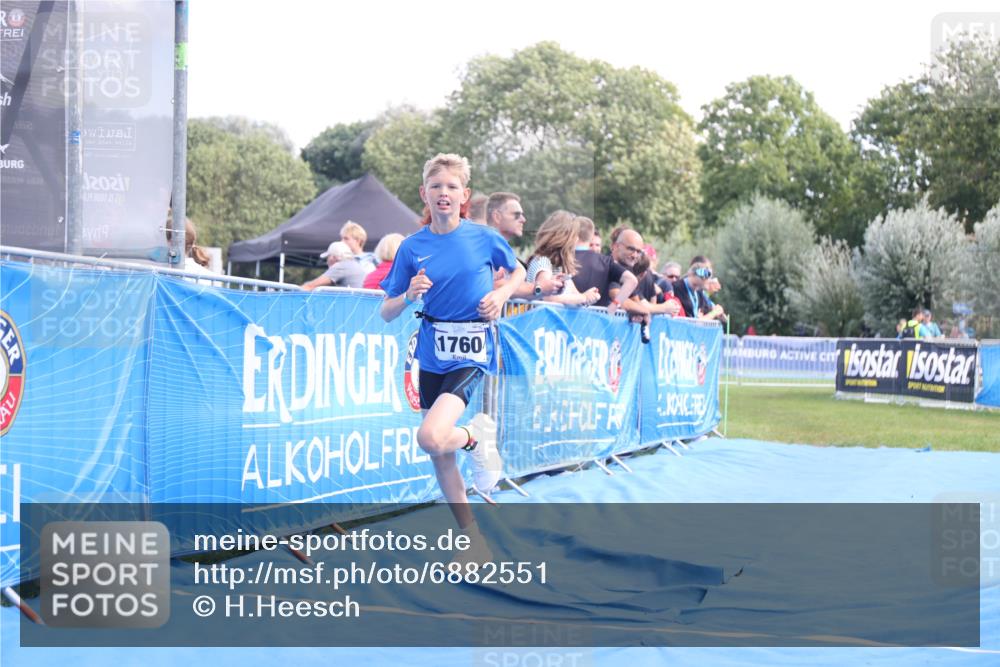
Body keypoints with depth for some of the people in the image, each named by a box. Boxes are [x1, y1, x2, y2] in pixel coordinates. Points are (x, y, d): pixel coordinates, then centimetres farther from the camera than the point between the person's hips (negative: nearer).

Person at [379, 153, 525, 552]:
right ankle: (473, 539, 25)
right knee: (439, 457, 9)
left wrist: (501, 295, -5)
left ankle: (477, 438, 8)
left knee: (431, 438, -26)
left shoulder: (484, 237, -5)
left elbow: (518, 271, 15)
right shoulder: (412, 247, 0)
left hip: (472, 351, -4)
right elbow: (387, 314, 3)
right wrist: (408, 296, -17)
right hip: (432, 353, 4)